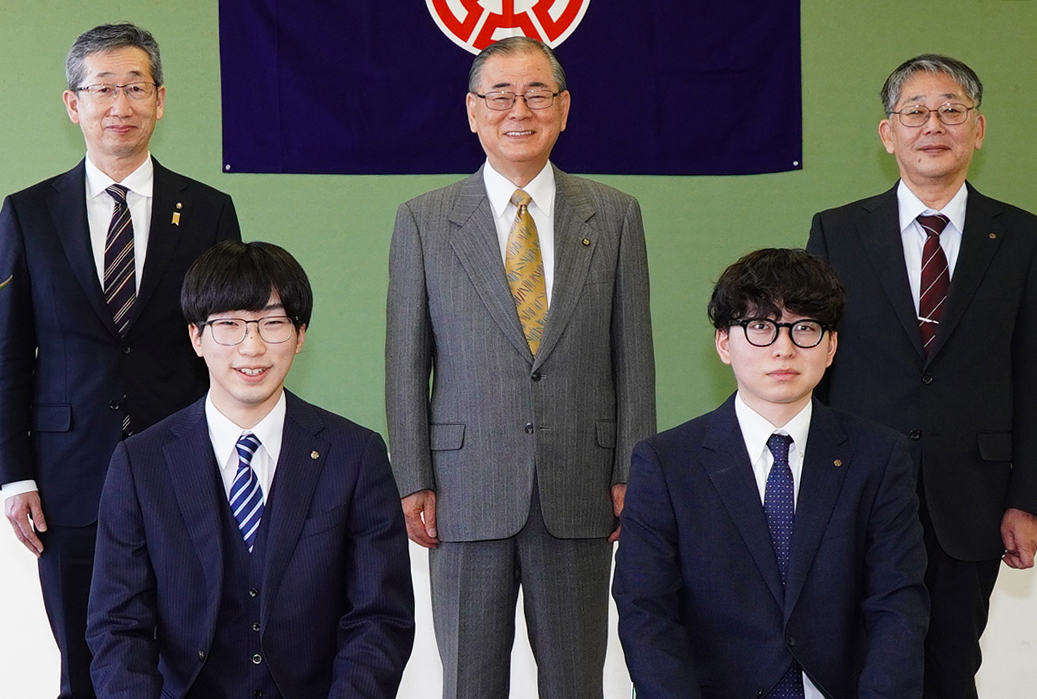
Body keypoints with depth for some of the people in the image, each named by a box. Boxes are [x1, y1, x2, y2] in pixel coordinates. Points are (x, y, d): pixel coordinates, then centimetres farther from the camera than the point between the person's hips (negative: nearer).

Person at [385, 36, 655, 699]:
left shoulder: (614, 215, 6)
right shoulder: (423, 221, 3)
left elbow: (633, 352, 5)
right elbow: (406, 362, 2)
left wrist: (631, 474, 0)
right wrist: (414, 482, -3)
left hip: (580, 492, 1)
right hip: (468, 491, 0)